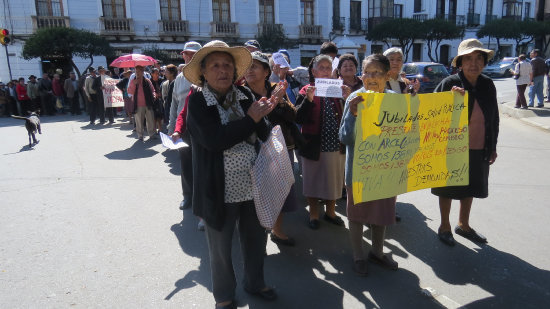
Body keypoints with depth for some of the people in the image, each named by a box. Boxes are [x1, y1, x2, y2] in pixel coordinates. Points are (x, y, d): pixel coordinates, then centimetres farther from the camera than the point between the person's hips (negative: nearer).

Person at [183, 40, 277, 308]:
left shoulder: (245, 95, 0)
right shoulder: (197, 101, -13)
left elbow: (263, 134, 3)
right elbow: (214, 139, -27)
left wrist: (263, 114, -17)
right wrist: (251, 118, -22)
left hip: (253, 184, 5)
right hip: (220, 190, -4)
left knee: (256, 239, 21)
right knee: (221, 249, 15)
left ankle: (255, 282, 48)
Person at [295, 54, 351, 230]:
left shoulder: (338, 89, 8)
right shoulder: (306, 91, -3)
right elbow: (299, 119, -12)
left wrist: (347, 98, -12)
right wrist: (309, 99, -24)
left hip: (336, 144, 4)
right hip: (314, 144, -3)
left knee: (334, 180, 14)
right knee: (313, 180, 9)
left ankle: (330, 212, 34)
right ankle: (314, 214, 26)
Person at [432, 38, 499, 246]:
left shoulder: (488, 85, 3)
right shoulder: (449, 83, -12)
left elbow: (494, 118, 11)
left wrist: (492, 147, 12)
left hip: (479, 150, 5)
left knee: (470, 188, 19)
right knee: (449, 189, 9)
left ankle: (463, 225, 40)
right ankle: (444, 227, 29)